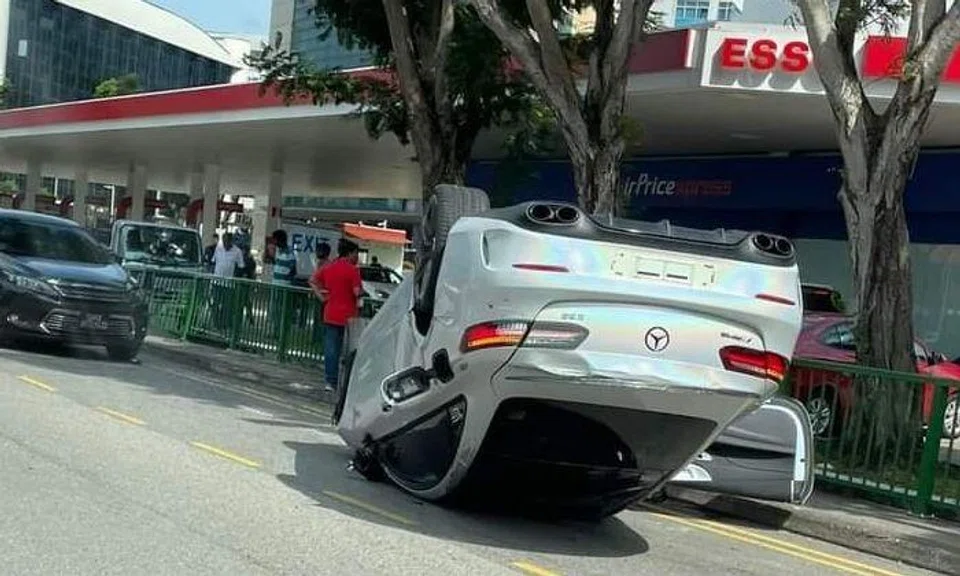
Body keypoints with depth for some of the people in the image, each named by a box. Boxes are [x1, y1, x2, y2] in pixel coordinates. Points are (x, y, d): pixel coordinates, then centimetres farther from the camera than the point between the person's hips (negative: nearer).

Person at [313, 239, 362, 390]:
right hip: (347, 315, -6)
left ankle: (330, 382, 12)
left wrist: (321, 294, 13)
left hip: (329, 315, 6)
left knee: (330, 349, 9)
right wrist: (361, 290, 3)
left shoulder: (328, 267, 8)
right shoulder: (352, 270, -12)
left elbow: (313, 279, 17)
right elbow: (357, 292, -18)